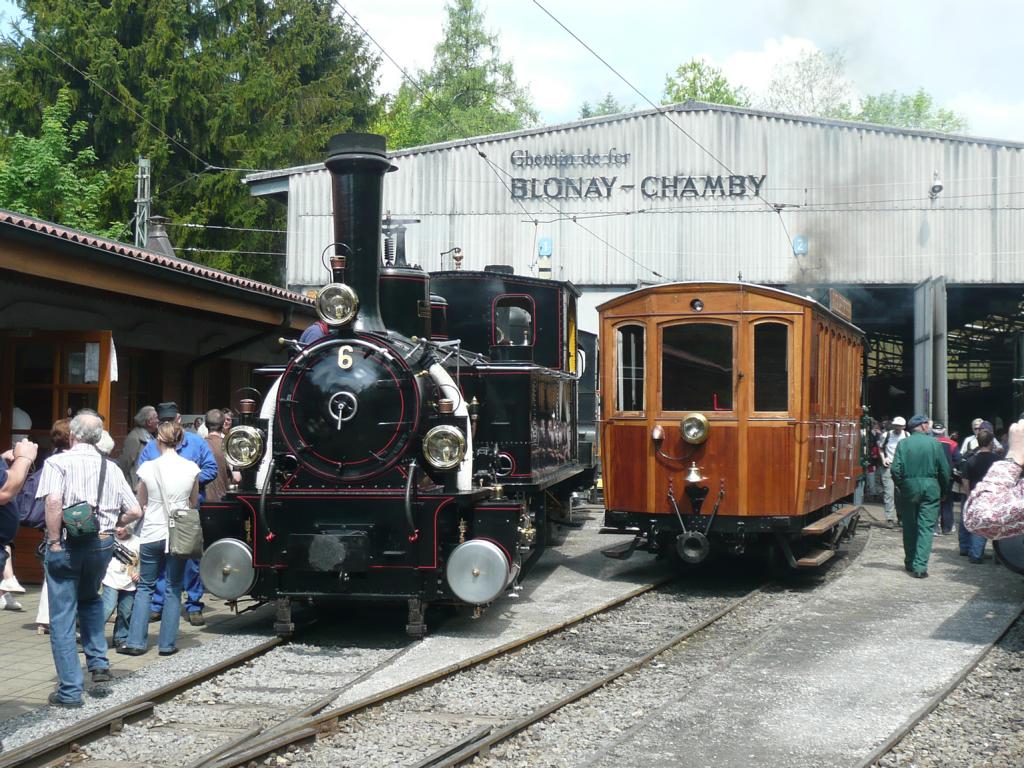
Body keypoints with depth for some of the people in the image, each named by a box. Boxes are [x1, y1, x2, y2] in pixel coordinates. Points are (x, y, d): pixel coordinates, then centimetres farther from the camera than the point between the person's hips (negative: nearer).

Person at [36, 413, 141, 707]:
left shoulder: (58, 462, -6)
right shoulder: (111, 468, 7)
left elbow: (54, 501, -22)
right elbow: (135, 511, 7)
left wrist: (54, 541, -15)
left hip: (66, 545, -4)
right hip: (101, 543, 4)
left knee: (62, 619, 4)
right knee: (90, 598, 31)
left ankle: (70, 691, 5)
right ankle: (99, 661, 19)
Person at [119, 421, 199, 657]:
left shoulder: (148, 468, -6)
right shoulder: (191, 468, -3)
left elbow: (141, 504, 5)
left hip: (152, 533, -1)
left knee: (145, 586, 10)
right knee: (173, 588, 8)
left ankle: (135, 642, 6)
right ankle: (167, 643, 8)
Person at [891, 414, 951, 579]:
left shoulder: (903, 444, -1)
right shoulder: (935, 443, -3)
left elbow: (895, 469, -7)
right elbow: (944, 470, -2)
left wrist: (900, 486, 7)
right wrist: (943, 490, 10)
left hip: (908, 487, 2)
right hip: (930, 488, -2)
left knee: (909, 527, 15)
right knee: (926, 527, -1)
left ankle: (910, 563, 26)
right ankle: (920, 566, -11)